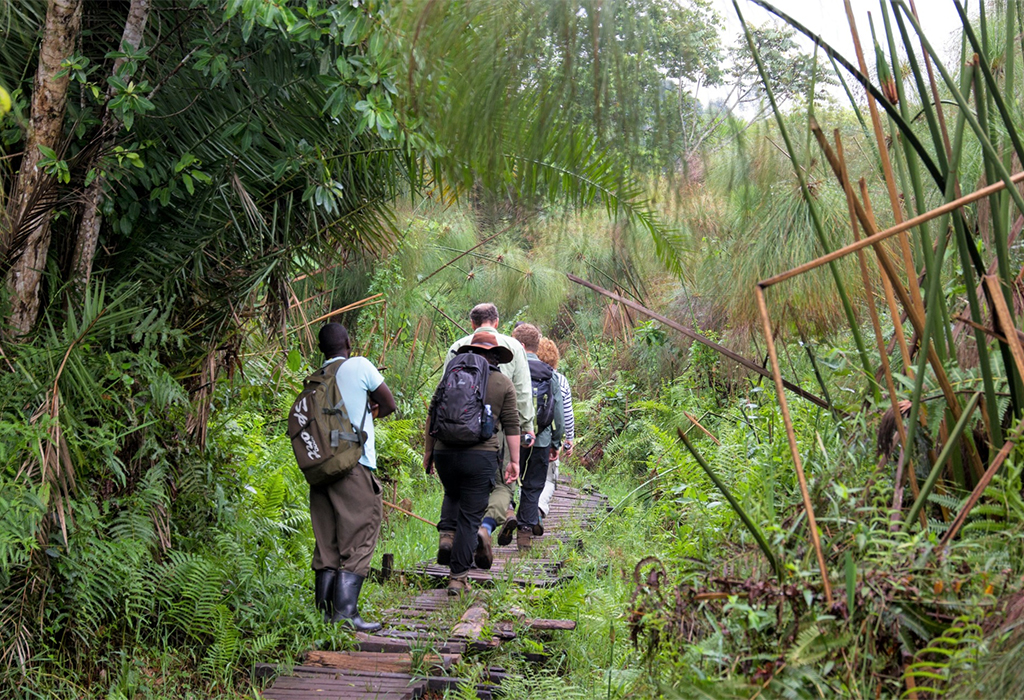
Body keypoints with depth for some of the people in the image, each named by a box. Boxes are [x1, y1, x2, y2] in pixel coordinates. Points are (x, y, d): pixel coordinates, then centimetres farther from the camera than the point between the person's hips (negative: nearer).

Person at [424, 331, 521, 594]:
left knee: (453, 498, 30)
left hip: (445, 452, 2)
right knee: (469, 516, 4)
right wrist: (514, 461, 10)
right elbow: (511, 426, 5)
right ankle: (458, 577, 2)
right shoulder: (504, 384, 7)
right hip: (481, 456, -2)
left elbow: (432, 415, 10)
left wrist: (428, 450, 18)